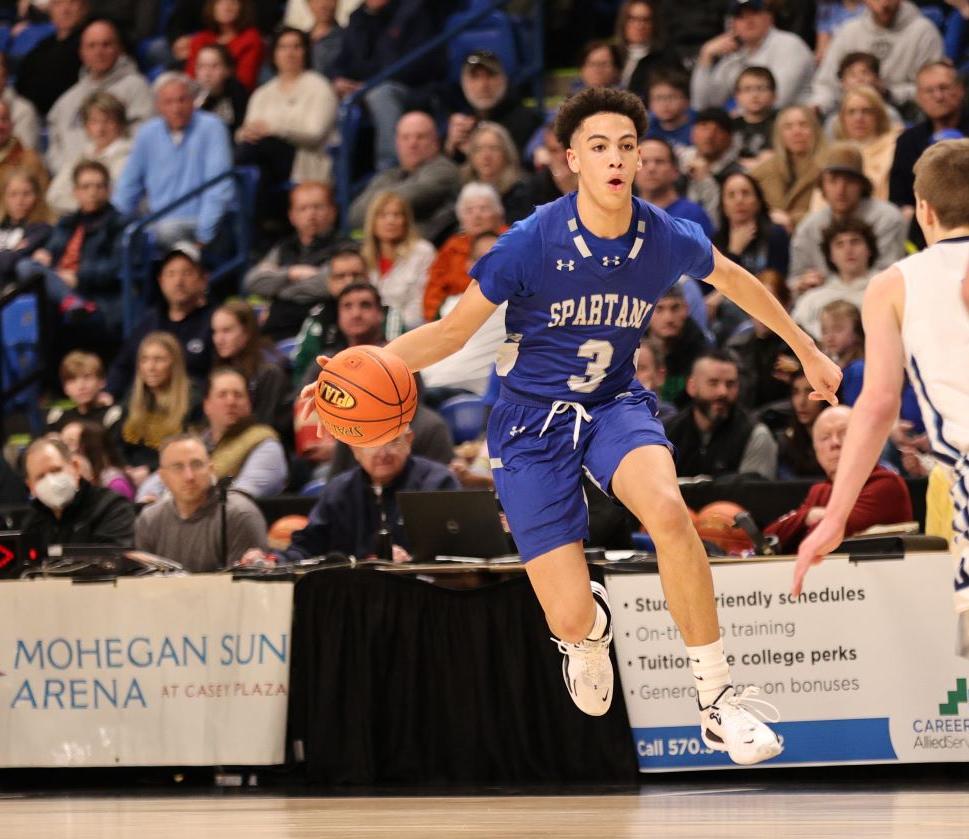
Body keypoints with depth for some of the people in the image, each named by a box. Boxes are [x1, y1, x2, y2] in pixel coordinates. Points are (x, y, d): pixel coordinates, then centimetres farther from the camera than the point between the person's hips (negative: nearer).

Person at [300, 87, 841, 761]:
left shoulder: (668, 240, -9)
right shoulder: (532, 244, -19)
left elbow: (735, 280, 14)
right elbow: (453, 331, -11)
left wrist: (808, 352, 25)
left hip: (616, 403, 2)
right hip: (534, 421, -2)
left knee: (667, 511, -34)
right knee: (570, 621, -9)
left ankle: (719, 701, -19)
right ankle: (592, 626, 35)